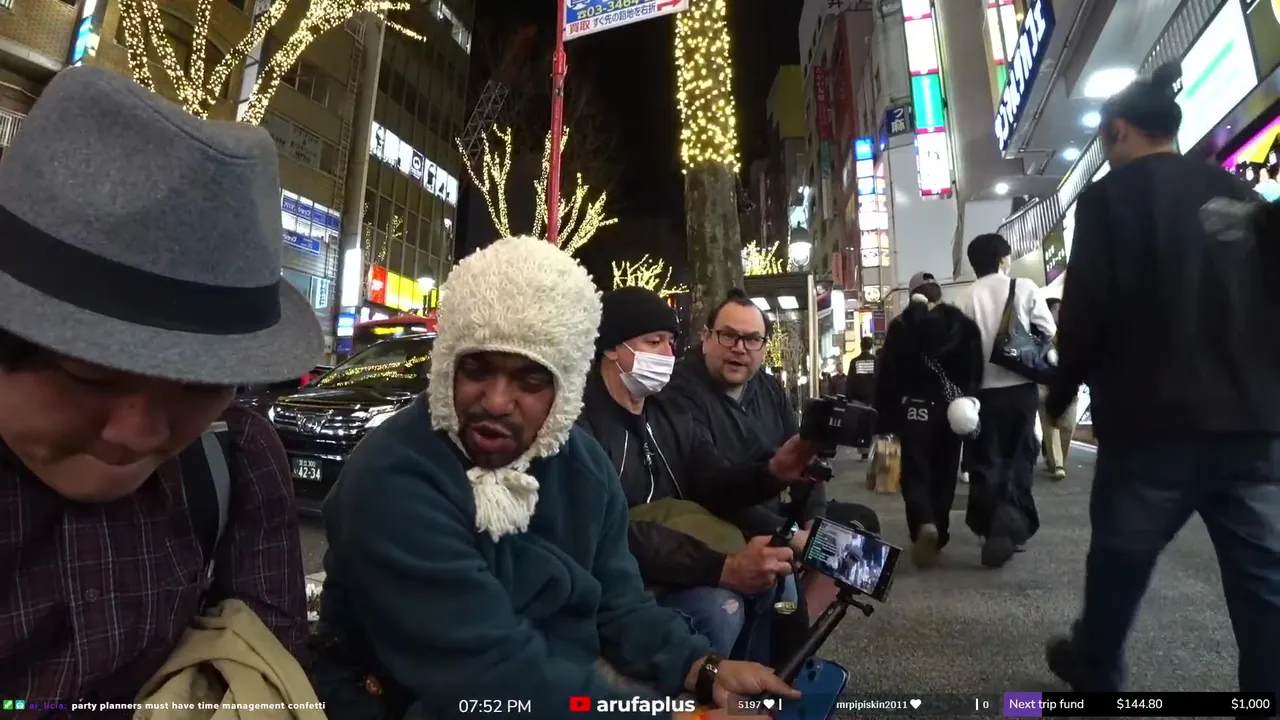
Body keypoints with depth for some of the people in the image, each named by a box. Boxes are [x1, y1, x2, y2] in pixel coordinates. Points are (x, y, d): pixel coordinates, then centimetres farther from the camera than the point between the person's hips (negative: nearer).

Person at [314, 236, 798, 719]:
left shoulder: (584, 465, -3)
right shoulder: (390, 480, -25)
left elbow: (619, 604, 1)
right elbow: (492, 673, -29)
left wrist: (705, 669, -15)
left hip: (563, 679, 6)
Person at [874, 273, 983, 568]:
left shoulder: (901, 325, -4)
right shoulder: (962, 323, 4)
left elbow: (888, 374, -6)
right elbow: (976, 367, 3)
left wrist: (884, 417, -1)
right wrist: (969, 400, 10)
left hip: (914, 408, -2)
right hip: (952, 408, 3)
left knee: (915, 472, 4)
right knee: (944, 473, 14)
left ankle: (923, 525, -21)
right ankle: (937, 537, 19)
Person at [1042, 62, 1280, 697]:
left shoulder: (1109, 197, -4)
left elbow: (1086, 309, -11)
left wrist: (1061, 391, 2)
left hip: (1154, 419, -5)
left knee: (1118, 558, 14)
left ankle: (1094, 670, 34)